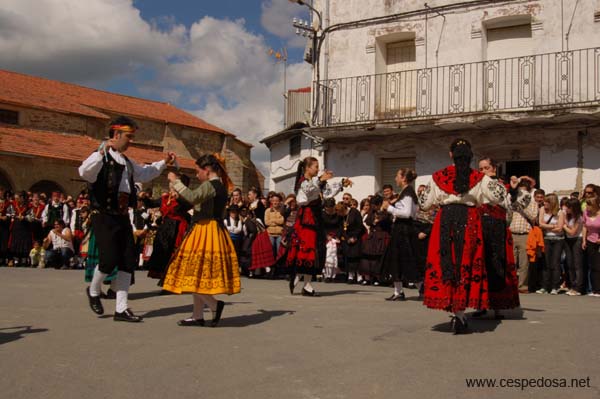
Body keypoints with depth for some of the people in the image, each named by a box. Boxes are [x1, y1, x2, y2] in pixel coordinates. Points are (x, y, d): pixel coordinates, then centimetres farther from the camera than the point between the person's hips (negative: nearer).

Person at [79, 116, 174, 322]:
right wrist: (102, 153, -39)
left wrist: (163, 163, 30)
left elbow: (144, 173, 37)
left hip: (122, 217, 8)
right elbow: (84, 172, -29)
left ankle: (121, 309, 12)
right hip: (104, 217, -8)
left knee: (129, 261, 4)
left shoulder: (127, 162, 19)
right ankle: (93, 290, 22)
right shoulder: (101, 157, -8)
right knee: (109, 260, -12)